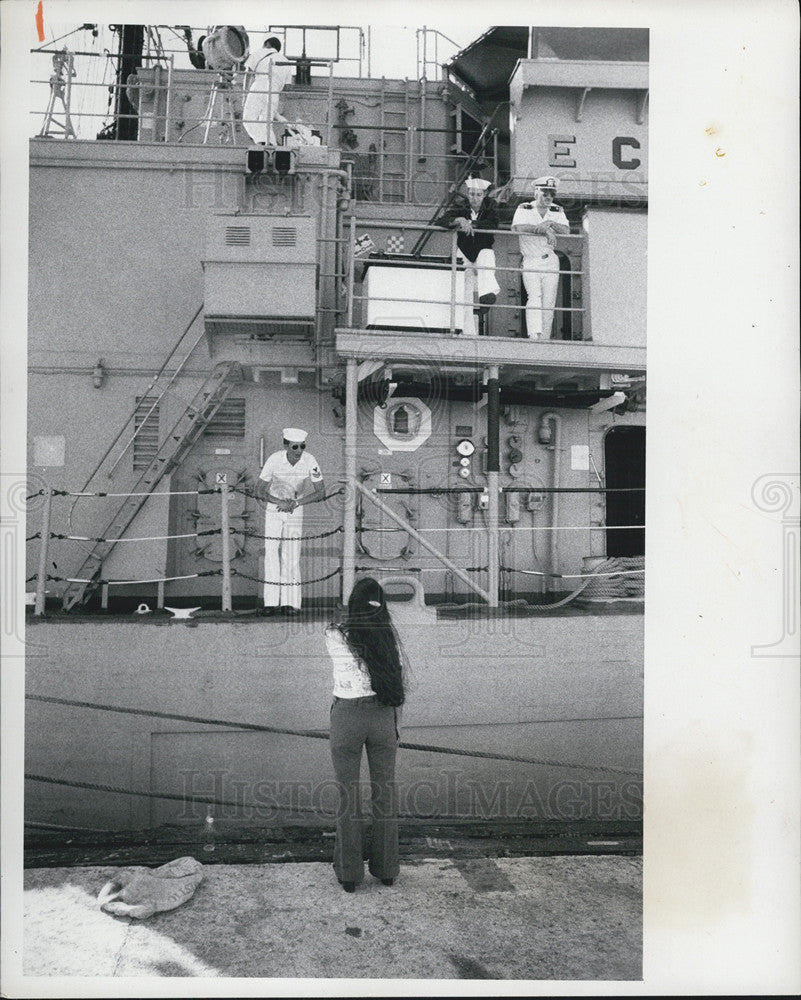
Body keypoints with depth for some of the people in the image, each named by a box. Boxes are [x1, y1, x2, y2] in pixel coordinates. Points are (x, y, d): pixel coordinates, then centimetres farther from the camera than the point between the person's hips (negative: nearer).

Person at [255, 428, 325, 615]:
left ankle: (290, 602, 1)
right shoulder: (274, 460, -22)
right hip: (273, 508, 0)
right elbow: (259, 491, -14)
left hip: (296, 510, 1)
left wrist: (296, 502, -23)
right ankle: (271, 602, -5)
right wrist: (280, 502, -28)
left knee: (292, 556, -3)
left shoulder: (309, 461, -20)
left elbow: (321, 492, -13)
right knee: (271, 553, -8)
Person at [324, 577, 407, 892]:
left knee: (348, 795, 7)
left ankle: (349, 873, 16)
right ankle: (386, 869, 23)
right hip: (383, 715, 3)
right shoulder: (389, 635, -2)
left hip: (347, 716, -3)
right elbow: (399, 681, 2)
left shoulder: (336, 636, -10)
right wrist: (396, 724, 12)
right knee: (385, 791, 13)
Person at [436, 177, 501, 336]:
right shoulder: (460, 204, -2)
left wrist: (471, 224, -25)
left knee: (487, 254, -35)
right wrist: (459, 220, -33)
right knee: (466, 292, -8)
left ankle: (487, 293, -44)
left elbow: (493, 224, -18)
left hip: (483, 252, 0)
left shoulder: (490, 205, -1)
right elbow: (441, 220, -15)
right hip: (464, 255, 0)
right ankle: (469, 332, -6)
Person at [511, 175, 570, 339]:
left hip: (551, 261, 4)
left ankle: (545, 338, 5)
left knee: (549, 302, 0)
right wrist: (545, 229, -20)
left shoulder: (557, 211, 13)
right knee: (535, 297, -19)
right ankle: (534, 336, -29)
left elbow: (566, 230, -3)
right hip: (530, 261, -4)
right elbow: (519, 227, -18)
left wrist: (550, 223, -20)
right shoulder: (524, 208, 2)